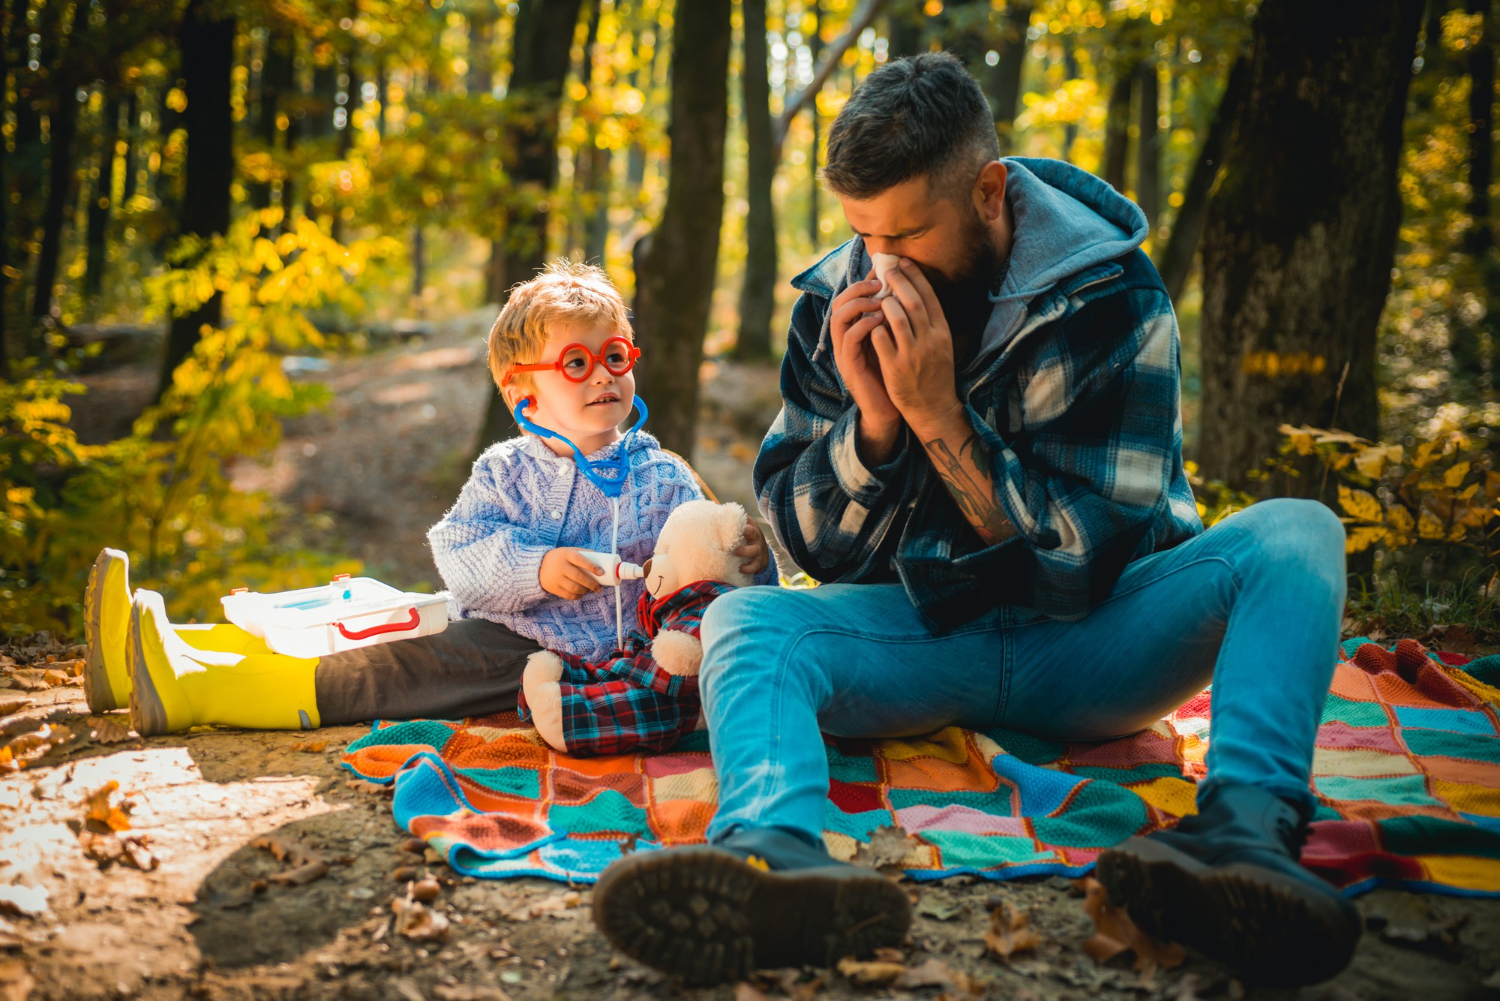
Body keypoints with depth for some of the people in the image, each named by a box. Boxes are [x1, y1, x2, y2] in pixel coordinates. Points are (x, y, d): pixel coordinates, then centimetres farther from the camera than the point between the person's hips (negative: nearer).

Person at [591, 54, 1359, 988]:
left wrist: (938, 417, -25)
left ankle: (1245, 828, -50)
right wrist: (871, 418, -19)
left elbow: (1088, 559, -16)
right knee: (742, 619, -25)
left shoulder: (1111, 299, -13)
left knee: (1297, 534, -24)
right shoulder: (834, 303, -3)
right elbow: (813, 545, 1)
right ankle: (778, 852, -57)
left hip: (1081, 647, -1)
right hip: (922, 638, 2)